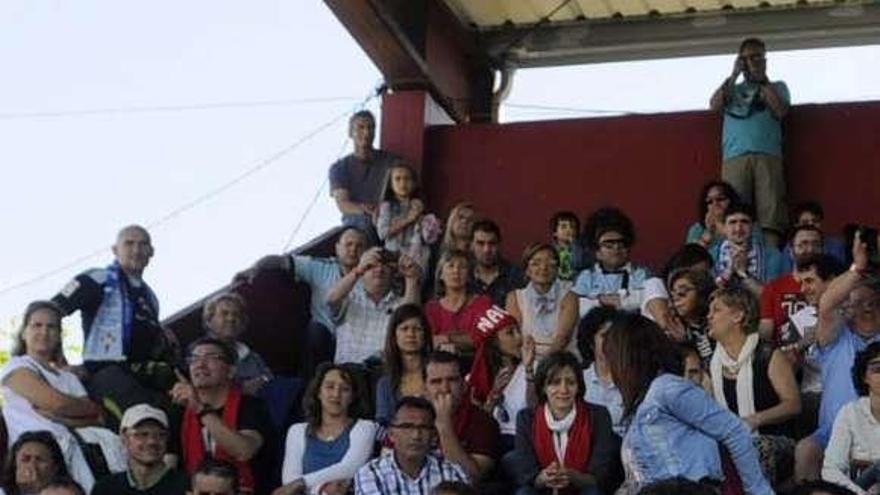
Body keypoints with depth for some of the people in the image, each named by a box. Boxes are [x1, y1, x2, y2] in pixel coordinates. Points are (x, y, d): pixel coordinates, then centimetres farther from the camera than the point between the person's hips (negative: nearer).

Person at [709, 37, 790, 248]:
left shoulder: (777, 87, 25)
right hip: (734, 157, 1)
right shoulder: (732, 89, 28)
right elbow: (714, 105, 8)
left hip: (768, 156, -1)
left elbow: (780, 111, 4)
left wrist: (762, 80, 9)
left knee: (770, 213, -14)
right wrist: (733, 75, 10)